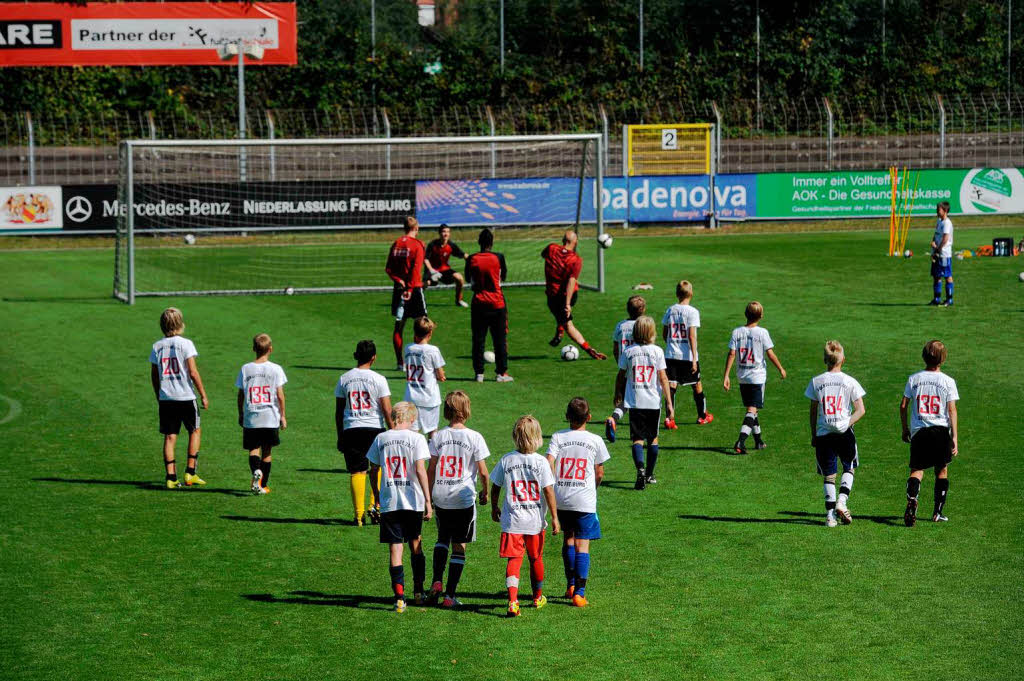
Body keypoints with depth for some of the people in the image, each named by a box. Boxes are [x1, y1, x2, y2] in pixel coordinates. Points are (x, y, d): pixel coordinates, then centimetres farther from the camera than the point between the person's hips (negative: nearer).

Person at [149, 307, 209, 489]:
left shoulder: (157, 346, 4)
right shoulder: (185, 344, -9)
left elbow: (154, 375, 8)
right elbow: (193, 372, -11)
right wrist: (203, 395, -4)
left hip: (165, 398, 3)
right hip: (186, 397, -3)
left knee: (169, 437, 6)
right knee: (194, 431, 15)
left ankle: (171, 477, 1)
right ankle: (190, 473, 10)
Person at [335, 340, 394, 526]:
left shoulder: (344, 379, 4)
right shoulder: (378, 379, -5)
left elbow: (338, 412, 8)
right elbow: (387, 411, -6)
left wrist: (340, 437, 15)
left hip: (350, 430, 2)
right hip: (375, 429, -2)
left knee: (356, 472, 4)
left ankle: (359, 515, 2)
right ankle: (375, 506, 7)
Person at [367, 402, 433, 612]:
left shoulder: (381, 439, 4)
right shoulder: (416, 438, -4)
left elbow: (373, 471, 10)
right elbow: (420, 470, -10)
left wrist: (376, 495, 24)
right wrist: (428, 500, -8)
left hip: (389, 502, 1)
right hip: (413, 501, -1)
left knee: (394, 550, 0)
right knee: (416, 546, 17)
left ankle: (399, 596, -9)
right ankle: (418, 591, 25)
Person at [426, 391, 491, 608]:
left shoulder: (438, 437, -2)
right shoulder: (474, 437, -8)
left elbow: (430, 469, 0)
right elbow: (483, 471, -7)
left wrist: (428, 495, 11)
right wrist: (485, 492, 10)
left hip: (440, 498, 2)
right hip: (464, 499, -2)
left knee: (442, 537, 23)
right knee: (459, 546, 6)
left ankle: (436, 581, 5)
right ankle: (450, 595, 6)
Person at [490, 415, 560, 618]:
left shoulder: (506, 460, -3)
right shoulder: (541, 462, -8)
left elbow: (495, 487, 6)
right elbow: (549, 491, -10)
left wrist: (494, 508, 23)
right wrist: (554, 518, -4)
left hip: (512, 521, 0)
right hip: (535, 521, 0)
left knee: (514, 560, -4)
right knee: (536, 559, 18)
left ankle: (513, 600, -22)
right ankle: (538, 597, 36)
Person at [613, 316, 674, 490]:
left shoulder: (628, 352, -2)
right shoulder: (657, 351, -4)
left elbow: (621, 376, 8)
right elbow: (663, 378, -5)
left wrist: (618, 394, 26)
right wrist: (669, 403, -2)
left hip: (634, 402, 0)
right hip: (654, 402, 0)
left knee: (638, 439, -3)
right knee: (653, 438, 16)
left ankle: (640, 469, -26)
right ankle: (649, 475, 23)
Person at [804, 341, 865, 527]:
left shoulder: (816, 382, 2)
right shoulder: (850, 382, -2)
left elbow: (813, 412, 7)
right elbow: (860, 410, -6)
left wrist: (813, 435, 14)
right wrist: (847, 424, -5)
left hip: (823, 434, 1)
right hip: (844, 434, -1)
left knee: (828, 475, 9)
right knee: (849, 469, 18)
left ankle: (830, 514, 2)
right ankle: (842, 501, -3)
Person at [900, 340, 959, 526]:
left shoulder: (914, 379, 3)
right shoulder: (948, 382, -3)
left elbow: (903, 405, 4)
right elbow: (952, 410, -6)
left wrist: (905, 429, 17)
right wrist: (955, 437, -4)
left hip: (918, 432, 1)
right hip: (941, 430, -1)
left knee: (916, 471, -1)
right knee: (942, 470, 16)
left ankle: (912, 500, -30)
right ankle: (938, 512, 18)